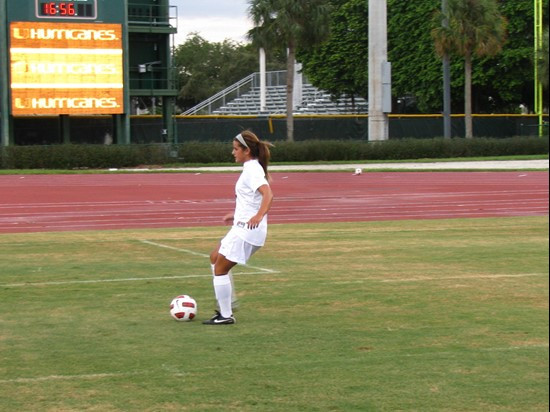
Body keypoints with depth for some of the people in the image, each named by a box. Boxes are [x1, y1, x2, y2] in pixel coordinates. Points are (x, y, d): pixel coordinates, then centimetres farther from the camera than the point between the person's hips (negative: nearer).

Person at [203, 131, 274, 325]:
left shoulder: (252, 170, -16)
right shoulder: (252, 168, 14)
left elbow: (267, 194, -31)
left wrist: (259, 216, -42)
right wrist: (237, 215, 30)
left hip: (248, 229, -11)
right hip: (243, 227, 11)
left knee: (220, 268, -4)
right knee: (215, 258, 22)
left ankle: (225, 315, 1)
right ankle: (229, 304, 24)